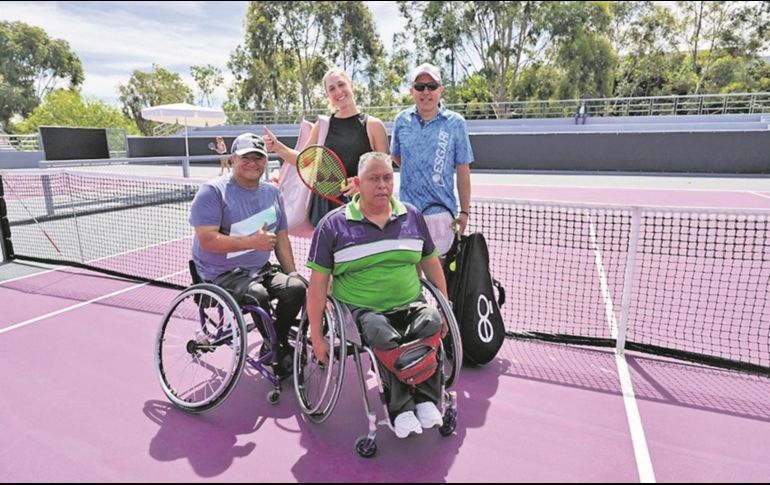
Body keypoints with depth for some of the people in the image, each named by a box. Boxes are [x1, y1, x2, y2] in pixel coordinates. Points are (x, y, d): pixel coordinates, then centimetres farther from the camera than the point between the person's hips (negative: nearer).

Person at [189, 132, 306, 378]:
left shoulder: (273, 192, 12)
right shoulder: (213, 191, -9)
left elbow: (281, 236, 14)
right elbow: (207, 240, -18)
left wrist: (292, 273, 4)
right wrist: (253, 242, -23)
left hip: (260, 270, 6)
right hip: (221, 274, -5)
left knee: (297, 287, -19)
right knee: (258, 294, -33)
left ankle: (275, 343, 5)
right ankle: (277, 350, -6)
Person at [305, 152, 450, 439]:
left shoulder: (413, 216, 13)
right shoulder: (333, 225, 2)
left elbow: (431, 263, 20)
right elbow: (318, 282, 1)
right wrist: (316, 336, -2)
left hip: (411, 305, 3)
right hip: (360, 310, -3)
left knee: (432, 322, -29)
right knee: (384, 336, -34)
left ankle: (425, 399, -14)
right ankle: (401, 408, -17)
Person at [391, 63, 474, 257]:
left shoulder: (456, 123, -3)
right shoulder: (402, 120, 4)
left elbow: (462, 171, -1)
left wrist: (464, 212, -2)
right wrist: (414, 174, 8)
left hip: (440, 210, -2)